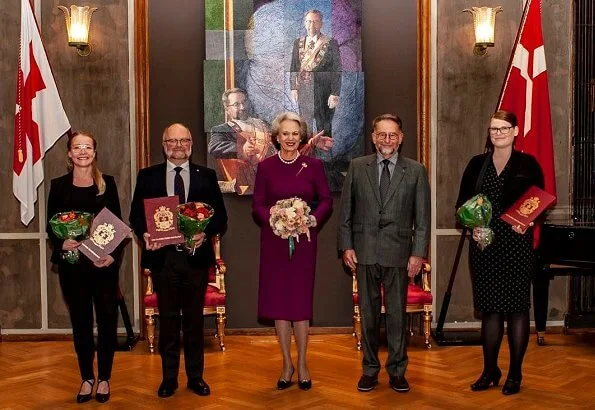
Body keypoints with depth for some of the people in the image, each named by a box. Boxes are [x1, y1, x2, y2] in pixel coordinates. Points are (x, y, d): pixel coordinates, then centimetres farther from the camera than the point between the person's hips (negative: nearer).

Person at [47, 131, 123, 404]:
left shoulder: (107, 183, 3)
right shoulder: (59, 185, 3)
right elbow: (50, 227, 4)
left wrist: (114, 254, -12)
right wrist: (61, 244, -16)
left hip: (104, 263, 0)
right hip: (72, 264, 1)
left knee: (107, 320, 3)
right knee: (81, 322, 9)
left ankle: (104, 378, 19)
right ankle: (87, 378, 23)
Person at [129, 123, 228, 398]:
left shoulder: (206, 176, 5)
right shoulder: (147, 176, 6)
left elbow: (220, 215, 3)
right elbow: (136, 213, 5)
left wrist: (205, 233, -16)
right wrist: (144, 234, -15)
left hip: (196, 255, 0)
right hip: (162, 256, 0)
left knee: (194, 319, 9)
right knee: (167, 319, 8)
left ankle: (196, 376, 21)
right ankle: (169, 377, 19)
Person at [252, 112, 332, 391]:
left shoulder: (313, 165, 2)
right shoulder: (266, 166, 2)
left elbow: (326, 200, 3)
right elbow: (257, 204, 2)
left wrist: (313, 218, -14)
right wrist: (273, 218, -16)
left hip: (304, 239, -1)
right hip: (274, 240, 1)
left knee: (301, 299, 2)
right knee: (278, 299, 3)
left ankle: (302, 364, 13)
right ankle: (287, 364, 15)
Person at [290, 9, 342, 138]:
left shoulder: (330, 43, -6)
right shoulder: (298, 43, 7)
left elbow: (337, 70, -7)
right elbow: (293, 67, 12)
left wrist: (335, 94, -12)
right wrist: (293, 88, 5)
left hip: (324, 93, -4)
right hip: (303, 92, 4)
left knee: (324, 128, 5)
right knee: (305, 127, 14)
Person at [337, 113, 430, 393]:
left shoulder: (416, 171, 2)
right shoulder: (357, 167, 5)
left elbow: (422, 217, 1)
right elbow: (346, 210, 6)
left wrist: (418, 253, -5)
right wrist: (346, 246, -1)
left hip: (398, 253, -1)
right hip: (364, 252, 1)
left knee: (397, 313, 6)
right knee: (368, 313, 10)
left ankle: (397, 371, 19)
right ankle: (370, 370, 22)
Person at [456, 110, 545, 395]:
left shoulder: (527, 164, 1)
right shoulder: (477, 164, 8)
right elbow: (462, 204, 10)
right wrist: (471, 227, -8)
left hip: (517, 246, -3)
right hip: (484, 246, 3)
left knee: (517, 307, 2)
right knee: (489, 308, 8)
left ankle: (515, 374, 13)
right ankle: (490, 371, 20)